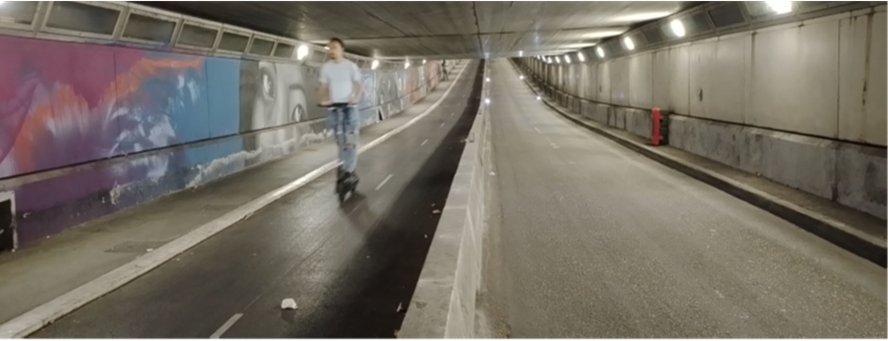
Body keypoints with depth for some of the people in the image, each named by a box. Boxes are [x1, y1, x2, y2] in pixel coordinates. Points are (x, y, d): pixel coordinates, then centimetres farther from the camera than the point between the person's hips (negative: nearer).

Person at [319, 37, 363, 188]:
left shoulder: (350, 66, -4)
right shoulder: (326, 67, 4)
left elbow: (358, 84, -4)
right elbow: (324, 86, 9)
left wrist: (357, 97, -23)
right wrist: (324, 99, -10)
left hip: (349, 106, -3)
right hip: (334, 107, 3)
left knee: (350, 139, -8)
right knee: (340, 140, 9)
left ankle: (349, 170, -7)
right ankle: (345, 168, 16)